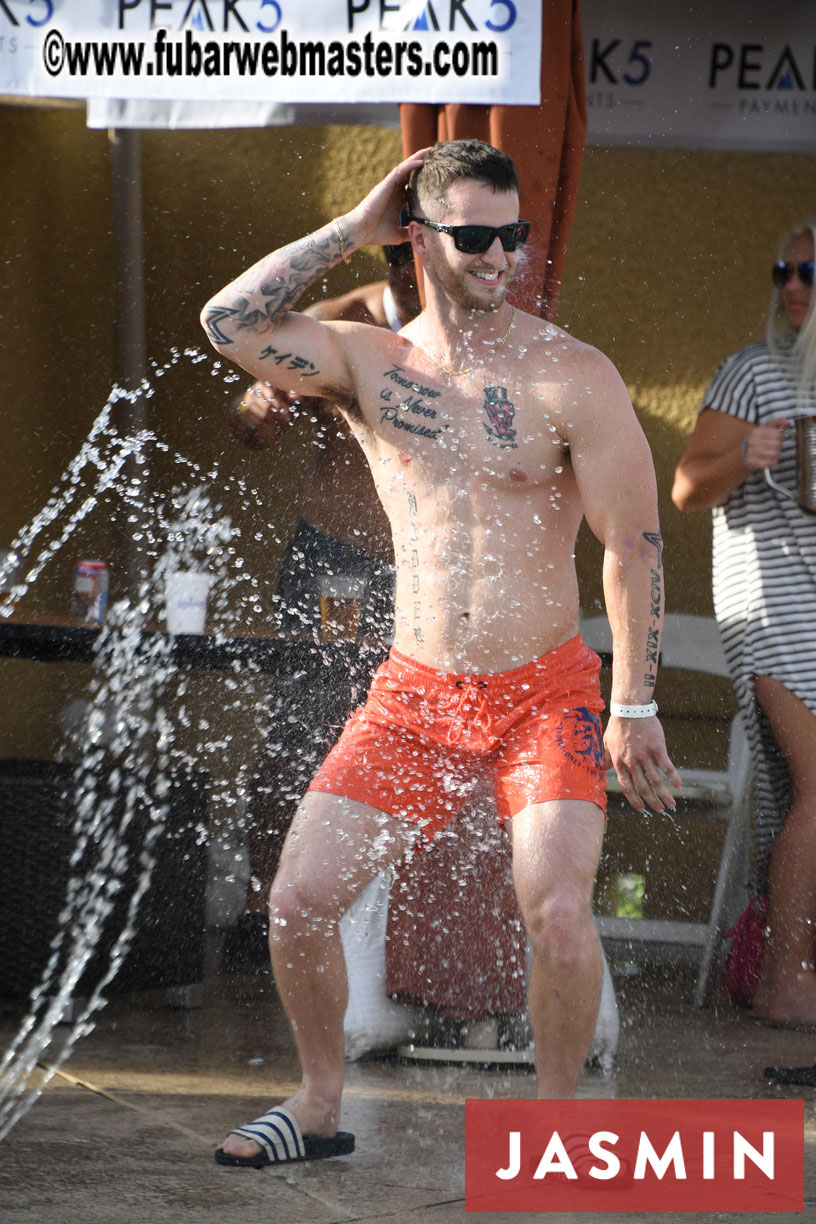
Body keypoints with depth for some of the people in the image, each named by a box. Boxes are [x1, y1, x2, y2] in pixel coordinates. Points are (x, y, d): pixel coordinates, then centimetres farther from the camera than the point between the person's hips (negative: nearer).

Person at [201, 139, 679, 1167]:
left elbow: (633, 543, -7)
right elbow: (230, 323, -13)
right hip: (412, 693, 4)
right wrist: (354, 228, -9)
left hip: (545, 694, -3)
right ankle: (320, 1107, 19)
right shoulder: (368, 363, 2)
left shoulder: (571, 377, -8)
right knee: (297, 902, -2)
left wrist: (633, 708, -10)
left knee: (556, 910, -22)